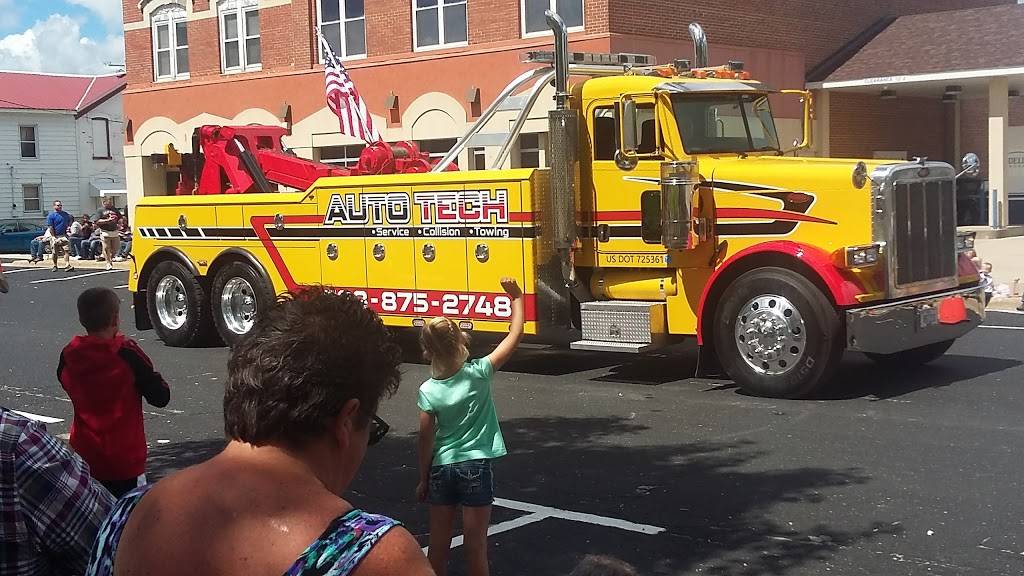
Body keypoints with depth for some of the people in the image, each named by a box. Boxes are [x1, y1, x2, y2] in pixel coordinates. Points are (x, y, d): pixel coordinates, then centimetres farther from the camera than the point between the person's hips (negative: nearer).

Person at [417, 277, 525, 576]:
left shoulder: (428, 391, -8)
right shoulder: (477, 373, -13)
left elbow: (426, 439, -3)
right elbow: (515, 335, -6)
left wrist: (423, 479, 9)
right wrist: (516, 297, 4)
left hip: (441, 469, 2)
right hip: (476, 467, -2)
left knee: (438, 544, 12)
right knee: (475, 545, 5)